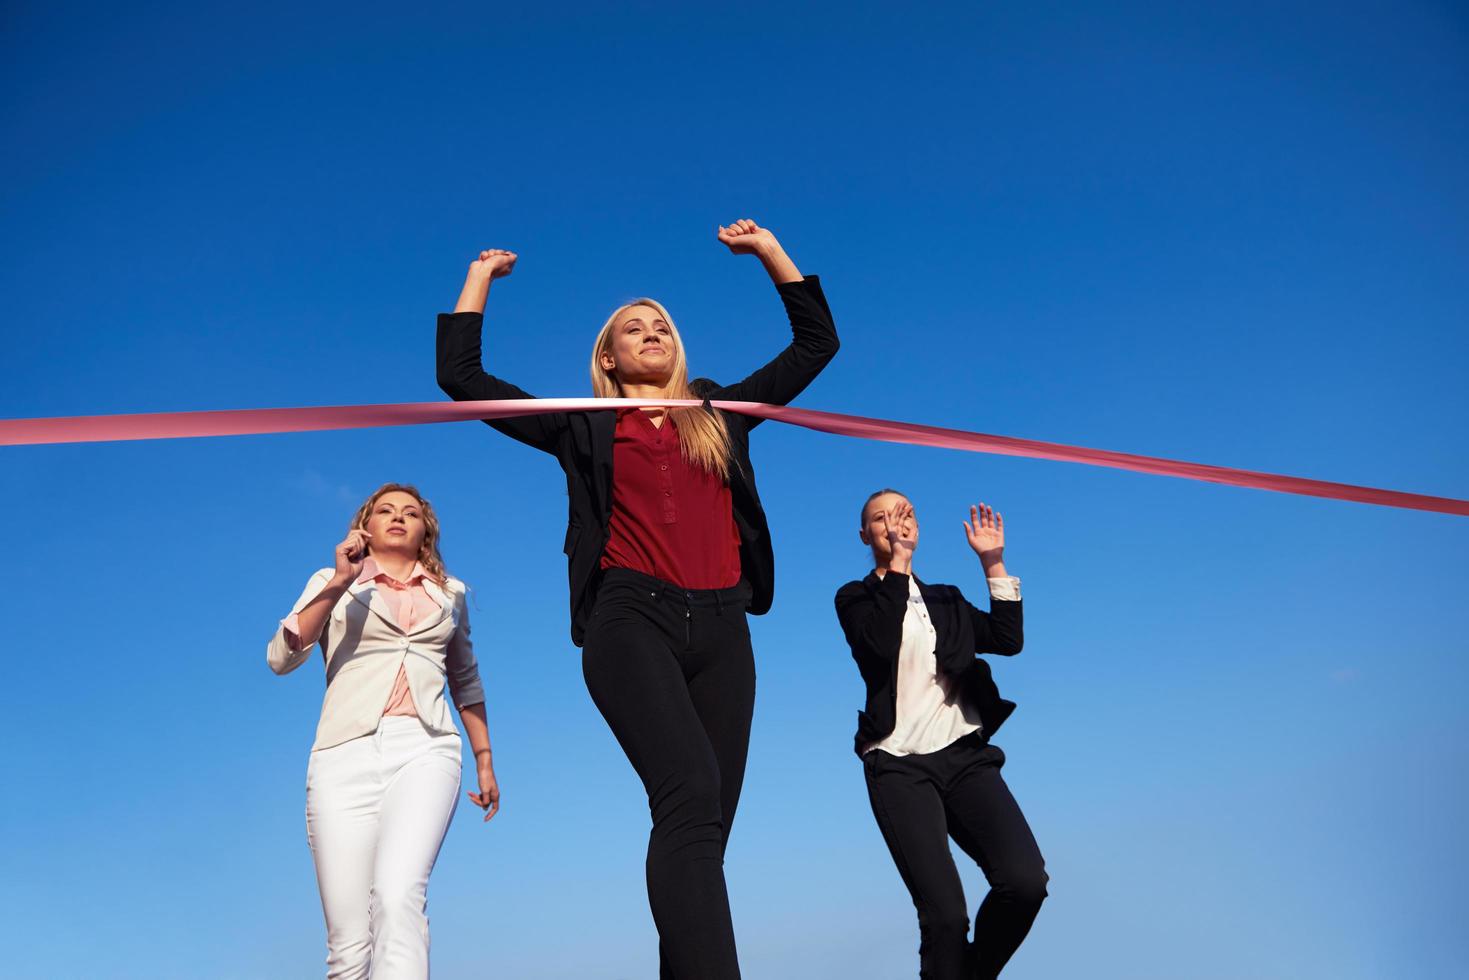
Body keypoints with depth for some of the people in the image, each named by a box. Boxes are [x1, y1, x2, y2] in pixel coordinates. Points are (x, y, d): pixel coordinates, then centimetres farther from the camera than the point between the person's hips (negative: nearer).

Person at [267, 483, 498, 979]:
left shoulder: (450, 593, 21)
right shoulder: (332, 583, 15)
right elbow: (281, 657, 0)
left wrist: (485, 762, 26)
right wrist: (339, 583, -8)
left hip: (425, 751, 0)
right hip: (347, 754, 0)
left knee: (398, 896, -27)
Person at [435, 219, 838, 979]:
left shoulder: (721, 414, 22)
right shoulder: (584, 428, 17)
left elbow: (817, 342, 27)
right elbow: (461, 377, 16)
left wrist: (768, 249, 28)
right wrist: (481, 277, 24)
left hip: (722, 629, 4)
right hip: (631, 619, -3)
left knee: (703, 820, -1)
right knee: (692, 796, -25)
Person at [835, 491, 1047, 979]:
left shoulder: (946, 600, 21)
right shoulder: (855, 598, 9)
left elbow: (1008, 640, 7)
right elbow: (882, 643, -13)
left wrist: (993, 563, 3)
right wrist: (896, 564, -11)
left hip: (965, 755, 4)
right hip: (900, 765, -3)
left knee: (1026, 882, -16)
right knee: (945, 915, -18)